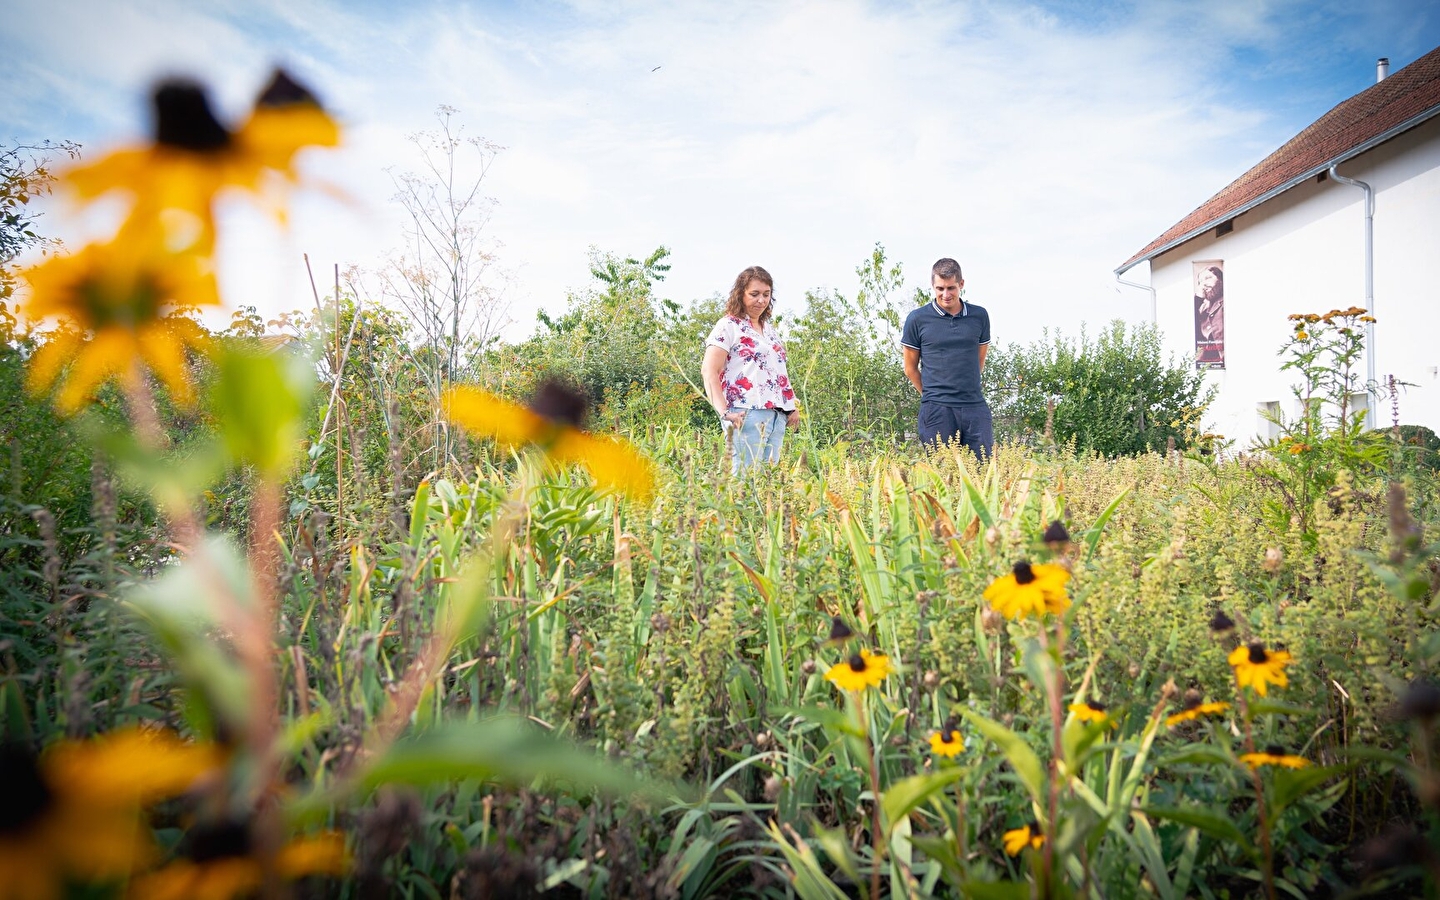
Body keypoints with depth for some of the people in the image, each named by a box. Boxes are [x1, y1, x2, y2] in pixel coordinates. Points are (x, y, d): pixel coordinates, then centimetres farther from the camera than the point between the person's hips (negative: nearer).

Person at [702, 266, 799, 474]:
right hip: (747, 415, -7)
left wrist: (792, 406, 16)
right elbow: (709, 372, -9)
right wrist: (724, 412, -20)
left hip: (777, 416, 7)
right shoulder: (728, 326, -1)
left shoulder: (769, 329, 21)